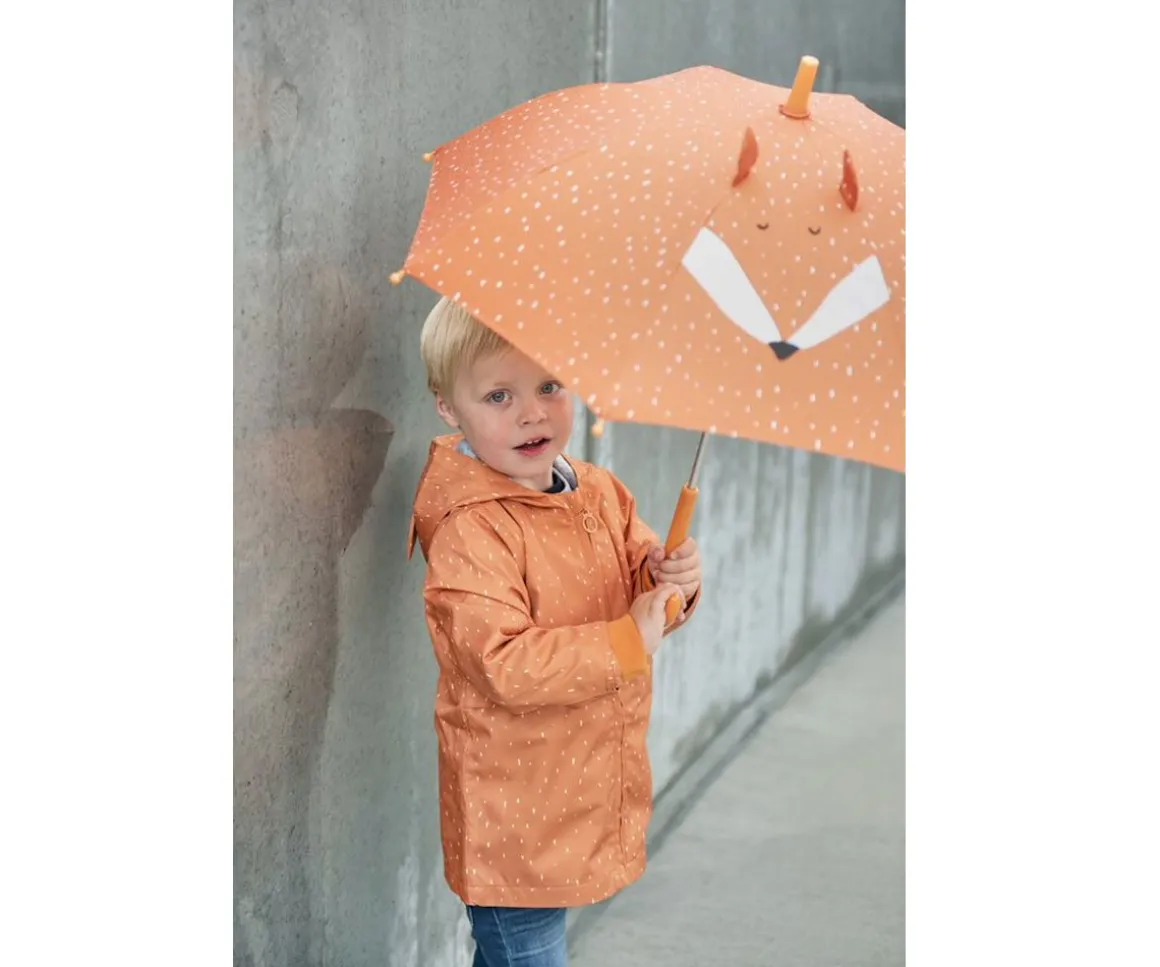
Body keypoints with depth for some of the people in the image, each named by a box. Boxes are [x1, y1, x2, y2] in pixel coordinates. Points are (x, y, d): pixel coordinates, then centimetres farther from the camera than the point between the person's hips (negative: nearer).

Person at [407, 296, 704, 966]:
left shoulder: (602, 492, 3)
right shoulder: (470, 531, -22)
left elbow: (639, 581, 10)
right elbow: (504, 665, -28)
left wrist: (673, 579, -13)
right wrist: (627, 641, -26)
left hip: (593, 781, 7)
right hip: (515, 808, -7)